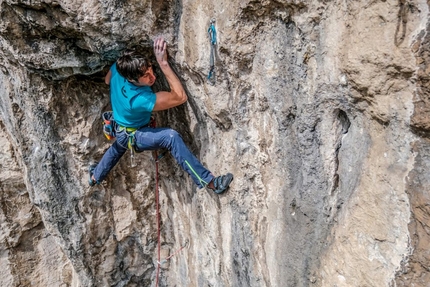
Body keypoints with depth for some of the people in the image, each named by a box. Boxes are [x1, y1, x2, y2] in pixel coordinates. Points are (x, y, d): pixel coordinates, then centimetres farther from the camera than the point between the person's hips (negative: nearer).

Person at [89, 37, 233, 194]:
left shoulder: (117, 69, -23)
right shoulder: (141, 99, -42)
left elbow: (107, 80, 3)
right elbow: (180, 97, -43)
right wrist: (163, 63, -47)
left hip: (120, 130, 8)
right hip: (133, 136, -8)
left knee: (118, 147, 41)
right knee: (170, 136, -34)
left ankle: (95, 177, 68)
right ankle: (209, 181, -37)